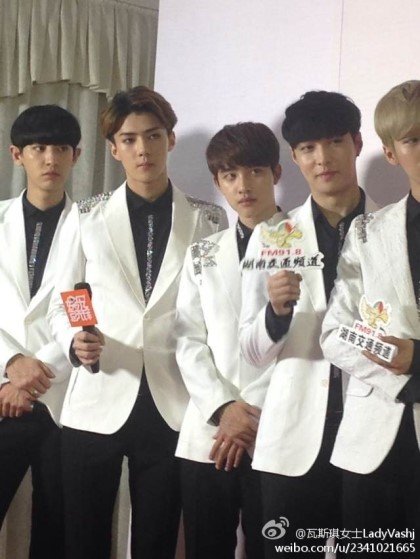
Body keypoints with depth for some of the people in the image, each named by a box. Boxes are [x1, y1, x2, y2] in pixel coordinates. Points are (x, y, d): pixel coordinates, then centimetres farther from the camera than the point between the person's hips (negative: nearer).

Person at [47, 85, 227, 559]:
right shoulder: (87, 217, 5)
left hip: (172, 407, 0)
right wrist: (74, 342, -13)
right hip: (97, 404, 0)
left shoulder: (208, 221, 5)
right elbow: (60, 305, 8)